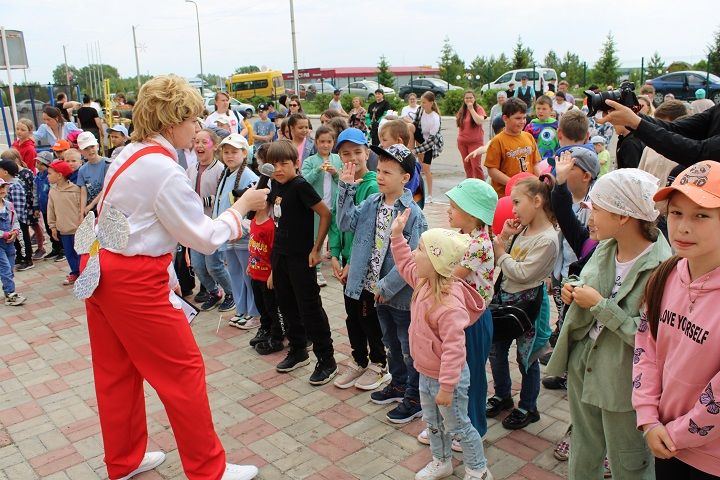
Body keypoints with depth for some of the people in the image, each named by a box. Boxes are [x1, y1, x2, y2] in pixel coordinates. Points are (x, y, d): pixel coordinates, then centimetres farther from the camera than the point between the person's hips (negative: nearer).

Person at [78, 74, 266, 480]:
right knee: (184, 370, 2)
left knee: (117, 371, 18)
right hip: (135, 282, -9)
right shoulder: (164, 170, -19)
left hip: (100, 269, 9)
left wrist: (164, 273, 18)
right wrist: (243, 205, -3)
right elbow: (205, 238, -14)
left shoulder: (128, 154, 9)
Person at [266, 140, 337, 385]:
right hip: (280, 254, 8)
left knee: (309, 308, -1)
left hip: (301, 257, -8)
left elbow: (325, 214, -19)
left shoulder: (300, 186, -18)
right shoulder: (276, 185, 4)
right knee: (287, 305, 17)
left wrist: (316, 249, -16)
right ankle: (298, 351, 35)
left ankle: (326, 360, 11)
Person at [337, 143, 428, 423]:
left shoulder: (412, 213, -21)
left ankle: (415, 398, 26)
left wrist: (387, 286, -21)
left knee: (409, 347, 9)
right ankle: (399, 384, 45)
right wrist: (346, 189, -12)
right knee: (390, 342, 25)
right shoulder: (372, 203, 0)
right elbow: (346, 223, -5)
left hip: (401, 292, -7)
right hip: (378, 289, 7)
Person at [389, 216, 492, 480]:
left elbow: (454, 348, -33)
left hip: (447, 378, -9)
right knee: (432, 422, 26)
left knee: (458, 426, 13)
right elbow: (405, 266, 13)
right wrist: (397, 235, 7)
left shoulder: (449, 304, -36)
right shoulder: (424, 283, -8)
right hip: (426, 374, 9)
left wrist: (446, 386, -29)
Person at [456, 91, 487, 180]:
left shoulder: (479, 109, -4)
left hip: (475, 142, -5)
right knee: (466, 165, 8)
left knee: (476, 165, -10)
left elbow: (480, 121, -22)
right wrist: (459, 138, 15)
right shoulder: (461, 110, 9)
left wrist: (471, 109, -18)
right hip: (462, 142, 5)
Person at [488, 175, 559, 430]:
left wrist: (500, 253, -12)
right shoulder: (523, 228, 2)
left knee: (526, 357, 10)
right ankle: (502, 395, 40)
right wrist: (503, 237, -8)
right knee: (496, 349, 18)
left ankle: (528, 408, 31)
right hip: (505, 296, 8)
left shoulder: (547, 239, -23)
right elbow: (500, 261, 7)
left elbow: (522, 273, -24)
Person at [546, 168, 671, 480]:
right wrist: (575, 289, -6)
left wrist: (600, 305, -25)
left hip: (623, 382, -6)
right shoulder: (605, 247, -2)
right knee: (583, 454, 26)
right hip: (583, 366, 7)